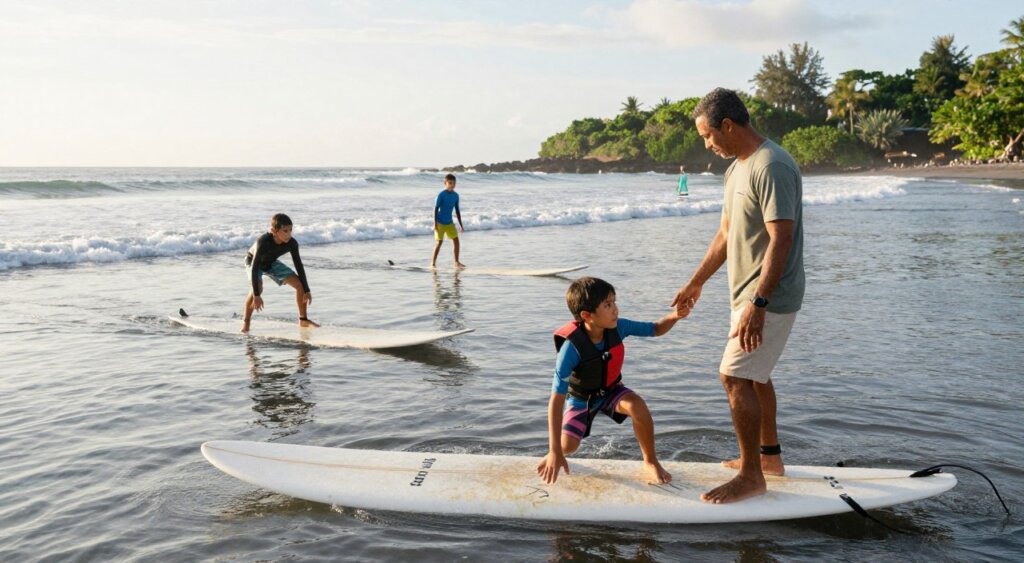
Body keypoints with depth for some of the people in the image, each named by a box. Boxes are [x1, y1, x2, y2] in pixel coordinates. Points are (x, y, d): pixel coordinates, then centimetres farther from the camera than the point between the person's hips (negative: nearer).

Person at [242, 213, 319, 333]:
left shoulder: (292, 243, -27)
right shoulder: (263, 242, -40)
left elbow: (299, 266, -17)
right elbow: (255, 268, -40)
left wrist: (306, 291, -16)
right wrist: (256, 295, -44)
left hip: (271, 262, 5)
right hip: (253, 261, -5)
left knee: (299, 284, -8)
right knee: (258, 287, -32)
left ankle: (303, 320, 6)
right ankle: (246, 321, -13)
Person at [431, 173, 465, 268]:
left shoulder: (456, 195, 3)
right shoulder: (441, 195, -13)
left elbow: (457, 211, 10)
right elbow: (436, 209, -12)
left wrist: (461, 225, 10)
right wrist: (435, 224, -17)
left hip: (449, 223, 5)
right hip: (440, 222, -5)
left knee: (456, 240, -1)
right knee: (440, 242, -5)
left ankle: (457, 262, 6)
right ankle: (433, 262, 7)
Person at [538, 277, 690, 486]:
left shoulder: (618, 327, -25)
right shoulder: (572, 348, -37)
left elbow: (656, 329, -8)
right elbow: (556, 401, -36)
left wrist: (675, 316, -33)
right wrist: (555, 451, -39)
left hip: (610, 390, 2)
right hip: (582, 398, -2)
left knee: (637, 405, -28)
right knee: (567, 446, -15)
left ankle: (650, 462, -8)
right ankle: (554, 456, 25)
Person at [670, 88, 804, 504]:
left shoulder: (772, 167, -19)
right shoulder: (737, 168, 13)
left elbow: (781, 239, -25)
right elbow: (726, 234, 19)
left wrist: (758, 303, -30)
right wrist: (696, 282, 23)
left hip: (769, 298, -11)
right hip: (749, 294, 11)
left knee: (735, 376, -11)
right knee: (752, 373, 19)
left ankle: (752, 475, 0)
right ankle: (769, 455, 33)